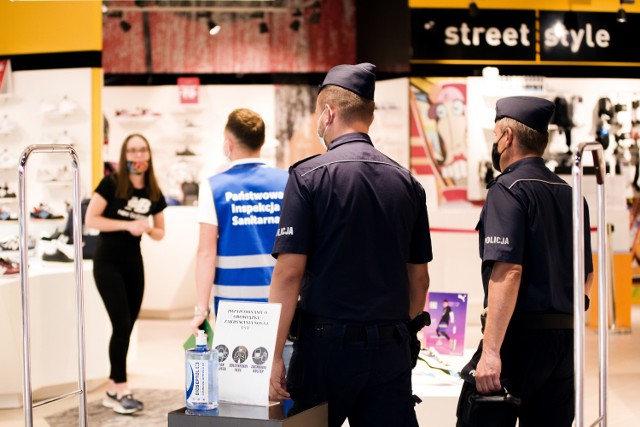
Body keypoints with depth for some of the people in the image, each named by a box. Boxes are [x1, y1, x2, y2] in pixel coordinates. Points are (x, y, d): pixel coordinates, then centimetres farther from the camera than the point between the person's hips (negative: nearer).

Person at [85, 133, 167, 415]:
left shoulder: (154, 195, 4)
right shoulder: (111, 184, -9)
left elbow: (160, 233, 13)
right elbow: (90, 220, -13)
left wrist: (149, 228, -10)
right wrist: (127, 224, -20)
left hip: (133, 260, 5)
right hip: (107, 261, -5)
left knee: (127, 327, 6)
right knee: (122, 324, -11)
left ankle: (113, 389, 17)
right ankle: (120, 391, -2)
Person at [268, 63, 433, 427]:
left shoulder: (309, 176, -7)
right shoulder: (407, 182, 6)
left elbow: (289, 272, -13)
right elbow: (420, 277, 11)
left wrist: (274, 354, -9)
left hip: (328, 342, -3)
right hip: (391, 348, 4)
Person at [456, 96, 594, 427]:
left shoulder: (508, 189, -10)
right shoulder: (569, 194, 14)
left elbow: (508, 272, -20)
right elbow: (587, 276, 19)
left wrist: (491, 351, -22)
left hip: (521, 334, -8)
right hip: (567, 337, 8)